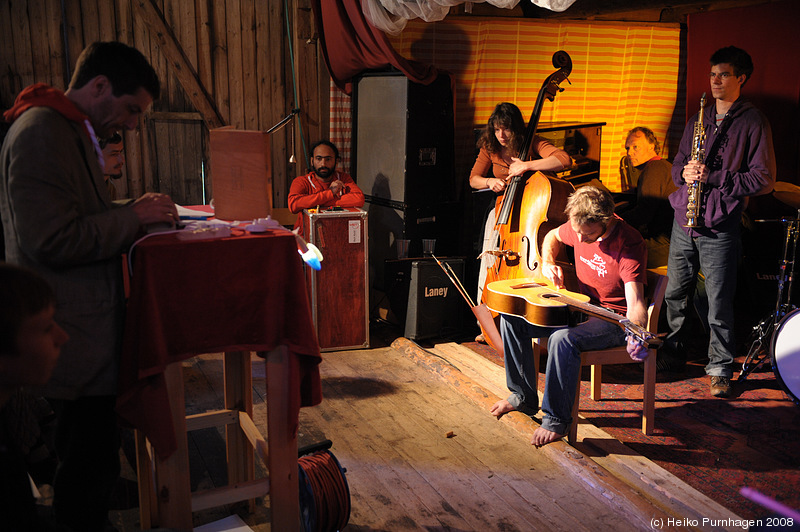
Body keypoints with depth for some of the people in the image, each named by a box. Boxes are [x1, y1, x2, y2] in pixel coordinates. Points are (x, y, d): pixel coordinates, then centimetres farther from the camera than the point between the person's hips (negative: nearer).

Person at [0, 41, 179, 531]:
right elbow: (51, 240, -23)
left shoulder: (71, 132, 18)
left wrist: (134, 212, 8)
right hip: (73, 339, -11)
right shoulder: (42, 134, -17)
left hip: (83, 328, 11)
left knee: (84, 457, 20)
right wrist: (134, 217, -15)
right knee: (92, 467, -2)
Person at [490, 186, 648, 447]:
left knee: (563, 339, -37)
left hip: (614, 320, -7)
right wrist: (548, 263, 0)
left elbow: (635, 302, -33)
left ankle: (556, 420, -16)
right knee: (511, 317, -3)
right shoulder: (579, 226, -5)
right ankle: (524, 397, 10)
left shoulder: (629, 243, -25)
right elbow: (553, 236, 19)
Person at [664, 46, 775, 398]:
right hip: (684, 221, 6)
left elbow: (764, 179, -8)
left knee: (719, 304, -2)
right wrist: (684, 172, -4)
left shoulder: (753, 122, -2)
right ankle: (674, 353, 31)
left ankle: (720, 369, 12)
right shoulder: (699, 119, 15)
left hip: (720, 226, -5)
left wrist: (714, 177, -18)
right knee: (675, 293, 13)